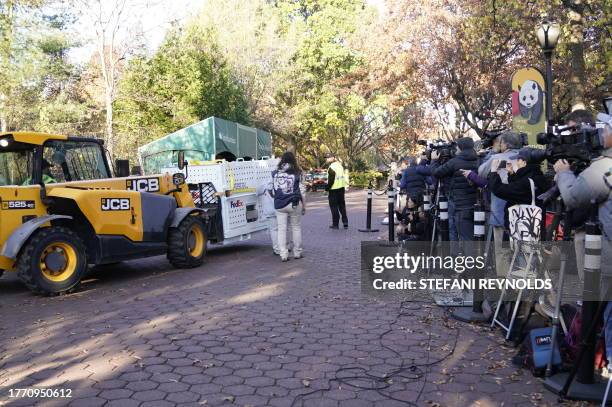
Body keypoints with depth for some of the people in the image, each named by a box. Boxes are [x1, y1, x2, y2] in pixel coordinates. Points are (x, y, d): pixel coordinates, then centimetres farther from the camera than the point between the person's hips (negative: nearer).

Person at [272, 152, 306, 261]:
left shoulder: (275, 174, 4)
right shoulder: (296, 173, -3)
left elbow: (273, 189, 7)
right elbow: (301, 190, -1)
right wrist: (304, 205, 6)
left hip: (280, 205, 2)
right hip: (294, 204, -1)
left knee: (281, 229, 5)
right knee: (296, 228, 11)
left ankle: (283, 254, 3)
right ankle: (297, 252, 18)